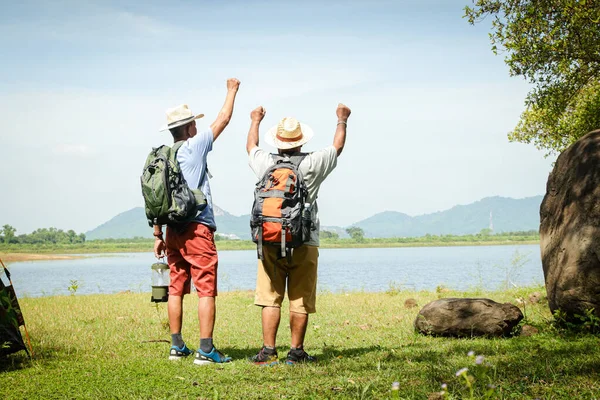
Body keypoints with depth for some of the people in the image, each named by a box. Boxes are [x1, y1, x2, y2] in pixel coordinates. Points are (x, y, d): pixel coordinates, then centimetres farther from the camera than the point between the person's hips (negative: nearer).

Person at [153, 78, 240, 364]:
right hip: (198, 228, -6)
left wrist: (158, 236, 14)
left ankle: (177, 347, 15)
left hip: (173, 230, 6)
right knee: (206, 289, -5)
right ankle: (206, 350, -8)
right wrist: (232, 91, 19)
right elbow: (223, 119, 4)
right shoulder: (195, 146, -7)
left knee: (176, 289, 11)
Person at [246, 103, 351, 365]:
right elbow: (337, 147, 14)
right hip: (304, 245, -2)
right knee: (300, 302, 4)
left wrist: (255, 122, 43)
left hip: (270, 243, 2)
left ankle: (268, 351, 2)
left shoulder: (265, 164, 1)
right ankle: (296, 352, 7)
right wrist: (342, 120, 32)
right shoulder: (312, 164, -4)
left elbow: (251, 147, 25)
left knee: (270, 299, 5)